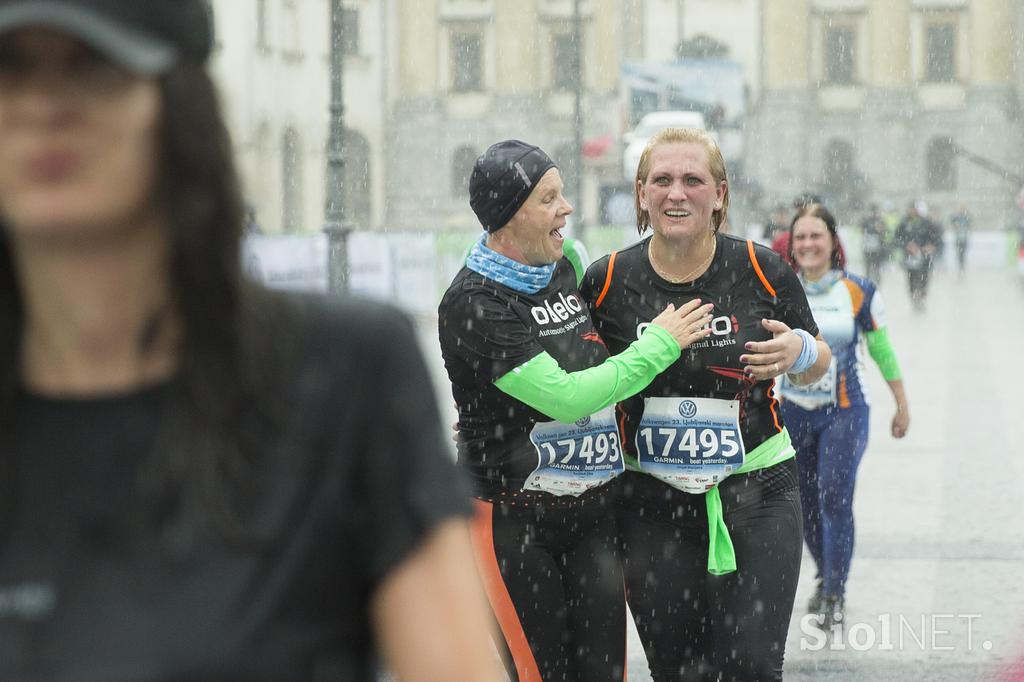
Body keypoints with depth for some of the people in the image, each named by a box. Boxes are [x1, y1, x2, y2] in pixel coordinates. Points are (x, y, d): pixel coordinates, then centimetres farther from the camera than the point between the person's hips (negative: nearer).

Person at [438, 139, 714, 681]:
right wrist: (659, 344, -13)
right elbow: (565, 397, -21)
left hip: (594, 510, 6)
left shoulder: (568, 269, 9)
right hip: (515, 519, -6)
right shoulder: (472, 305, -15)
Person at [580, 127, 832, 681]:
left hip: (755, 495, -1)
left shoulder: (763, 271, -3)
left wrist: (799, 352, -12)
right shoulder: (606, 281, -2)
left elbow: (818, 364, 11)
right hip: (651, 504, 1)